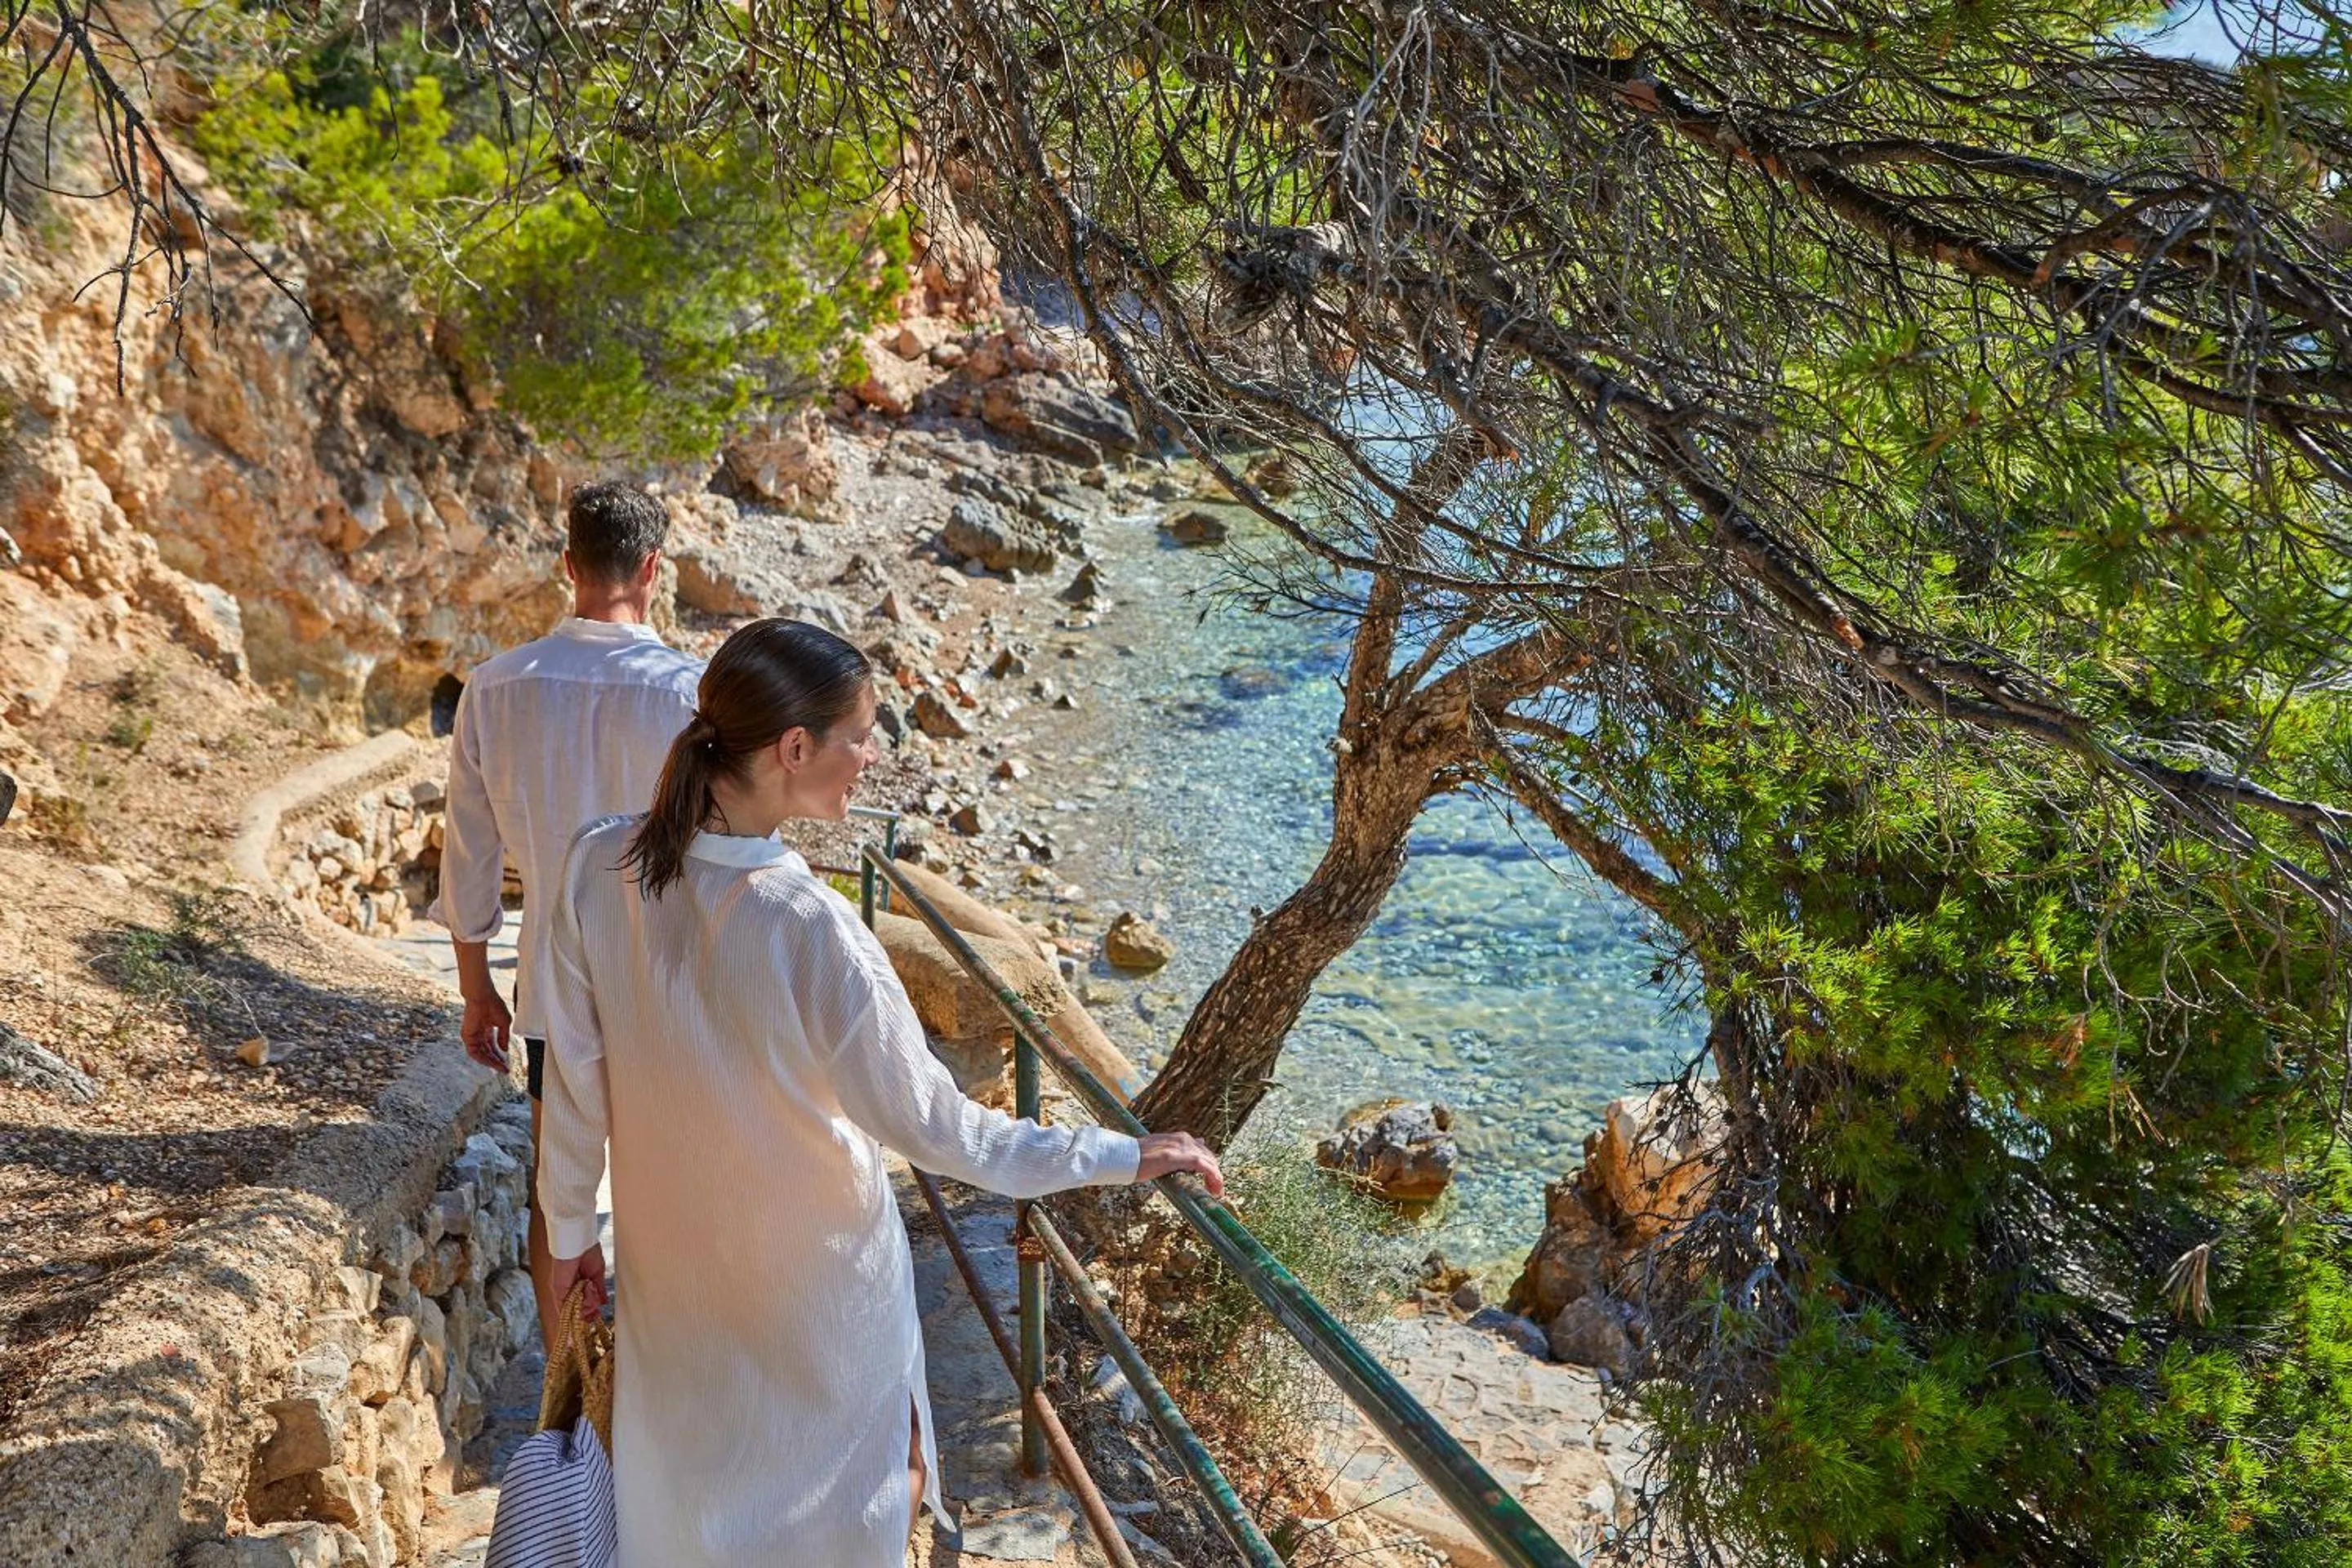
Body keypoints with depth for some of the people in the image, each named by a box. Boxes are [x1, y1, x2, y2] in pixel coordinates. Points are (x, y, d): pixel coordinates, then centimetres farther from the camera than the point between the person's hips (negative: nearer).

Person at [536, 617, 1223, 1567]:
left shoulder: (599, 867, -19)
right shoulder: (812, 932, -34)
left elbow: (576, 1081, -7)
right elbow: (932, 1128, -24)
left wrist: (570, 1228, 9)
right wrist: (1118, 1157, -14)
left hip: (671, 1257, 5)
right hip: (810, 1278, -5)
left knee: (683, 1489, 29)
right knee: (876, 1480, 24)